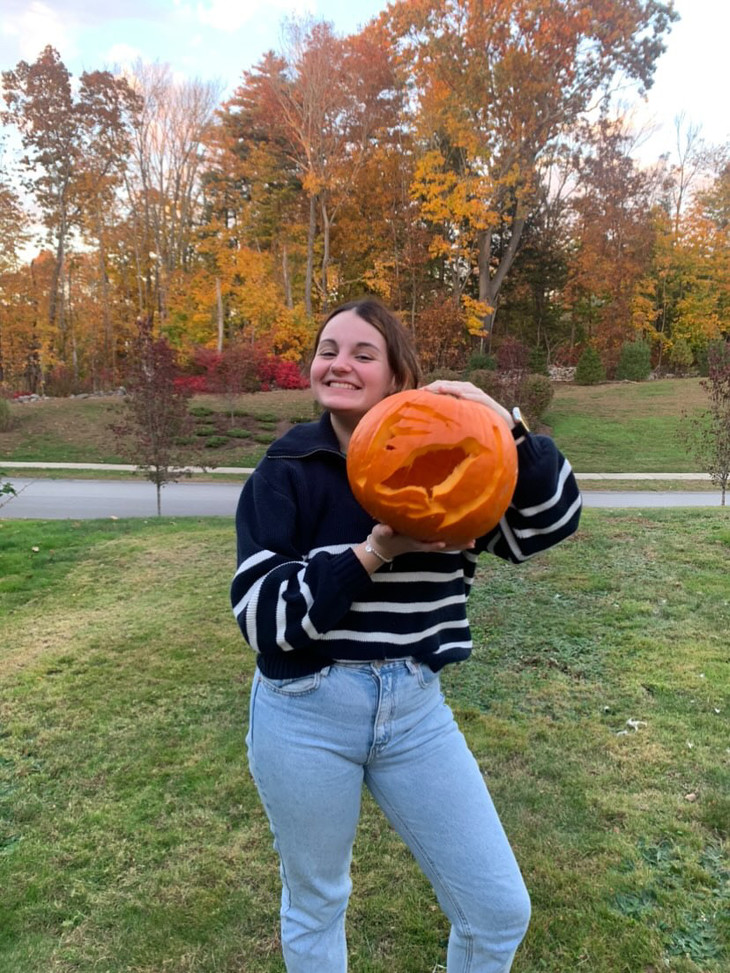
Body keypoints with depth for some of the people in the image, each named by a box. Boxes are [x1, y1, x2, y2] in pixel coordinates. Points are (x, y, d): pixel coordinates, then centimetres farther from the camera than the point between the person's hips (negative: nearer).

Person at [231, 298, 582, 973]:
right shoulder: (286, 473, -8)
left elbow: (550, 524, -6)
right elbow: (262, 615, -16)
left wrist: (505, 426, -21)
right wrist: (374, 552, -25)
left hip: (415, 709, 2)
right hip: (306, 715, -2)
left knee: (501, 911, 10)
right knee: (315, 904, 19)